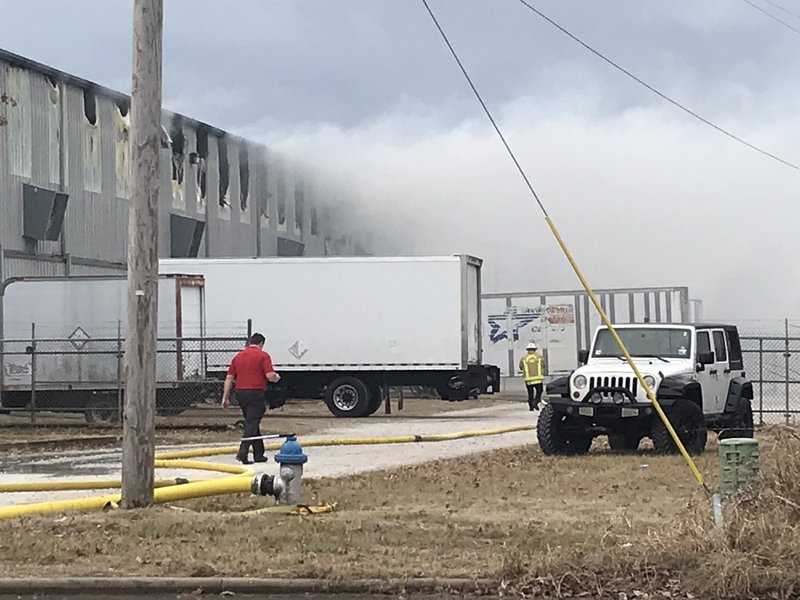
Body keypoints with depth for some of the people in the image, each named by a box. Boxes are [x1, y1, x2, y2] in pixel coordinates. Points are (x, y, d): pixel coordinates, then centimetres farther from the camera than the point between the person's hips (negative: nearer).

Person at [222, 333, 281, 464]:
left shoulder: (238, 356, 12)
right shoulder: (262, 356, -4)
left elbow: (229, 378, 9)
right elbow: (270, 375, -13)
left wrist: (225, 398, 10)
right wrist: (277, 378, 10)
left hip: (240, 392, 6)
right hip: (256, 393, -6)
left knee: (253, 423, 16)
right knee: (252, 424, -7)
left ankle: (259, 454, 19)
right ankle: (243, 452, -21)